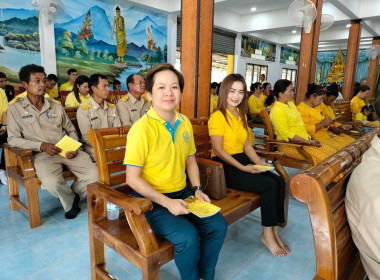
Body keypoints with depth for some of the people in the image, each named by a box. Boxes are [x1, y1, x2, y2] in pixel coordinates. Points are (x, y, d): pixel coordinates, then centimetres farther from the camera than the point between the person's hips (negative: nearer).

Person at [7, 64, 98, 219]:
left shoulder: (56, 105, 14)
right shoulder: (15, 108, 5)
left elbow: (71, 130, 17)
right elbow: (13, 139, 0)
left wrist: (74, 147, -3)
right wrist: (41, 146, -14)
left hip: (67, 151, 3)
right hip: (42, 154, -3)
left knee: (94, 174, -19)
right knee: (52, 182, -34)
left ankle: (71, 196, 12)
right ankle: (71, 202, 2)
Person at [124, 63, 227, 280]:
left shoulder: (185, 123, 2)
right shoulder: (142, 128, -20)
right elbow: (132, 178, -18)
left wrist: (197, 189, 0)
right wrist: (166, 202, -22)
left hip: (182, 193, 7)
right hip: (152, 200, -6)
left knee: (218, 225, -4)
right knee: (188, 237, -23)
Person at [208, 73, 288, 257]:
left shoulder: (241, 115, 14)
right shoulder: (218, 117, -12)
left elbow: (246, 144, 14)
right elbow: (218, 150, -16)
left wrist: (259, 163, 0)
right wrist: (243, 168, -19)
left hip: (242, 161, 8)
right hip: (225, 167, -8)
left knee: (280, 182, -11)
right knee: (269, 185, -19)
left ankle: (274, 230, 0)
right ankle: (267, 234, -2)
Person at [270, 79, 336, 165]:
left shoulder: (290, 103, 13)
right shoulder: (277, 111, -17)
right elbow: (287, 135, -21)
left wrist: (310, 138, 7)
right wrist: (309, 142, -16)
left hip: (305, 140, 9)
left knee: (333, 153, -2)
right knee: (323, 158, -22)